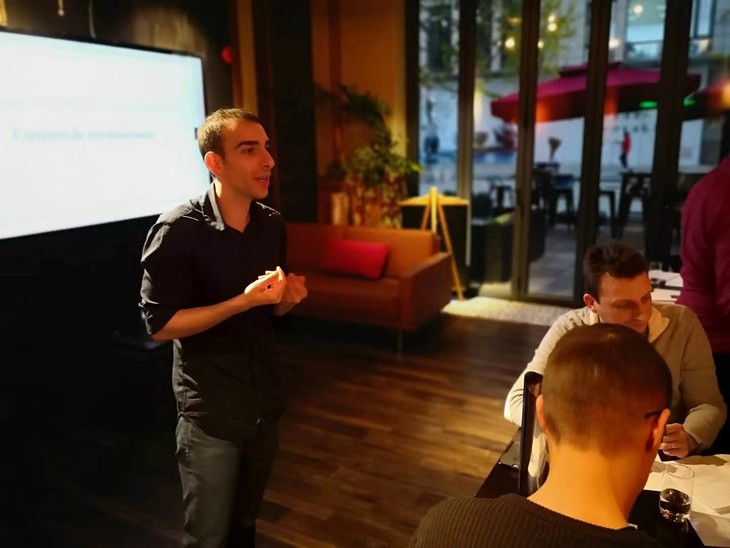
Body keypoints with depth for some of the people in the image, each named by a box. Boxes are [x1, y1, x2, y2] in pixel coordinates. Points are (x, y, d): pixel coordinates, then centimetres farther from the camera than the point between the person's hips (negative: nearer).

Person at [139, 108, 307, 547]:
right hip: (210, 410, -5)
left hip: (266, 399, 5)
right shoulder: (178, 231, -19)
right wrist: (243, 301, -26)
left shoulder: (273, 224, -1)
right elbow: (160, 324, -18)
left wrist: (289, 297, -12)